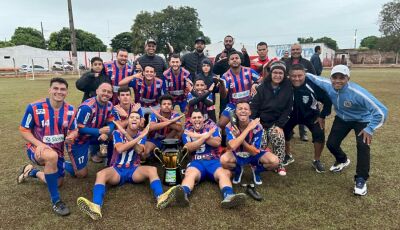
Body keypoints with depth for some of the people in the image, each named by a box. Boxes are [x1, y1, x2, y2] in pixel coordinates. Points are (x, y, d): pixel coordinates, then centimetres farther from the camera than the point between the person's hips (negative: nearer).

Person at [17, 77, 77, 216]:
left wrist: (71, 136, -24)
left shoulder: (70, 110, -8)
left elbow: (74, 130, 1)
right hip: (37, 148, -5)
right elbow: (23, 130, -11)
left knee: (58, 183, 17)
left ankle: (31, 172, 45)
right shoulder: (34, 107, -19)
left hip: (58, 151, 5)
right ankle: (55, 201, -25)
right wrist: (39, 144, -27)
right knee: (52, 156, -41)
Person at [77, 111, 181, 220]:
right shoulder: (117, 133, -1)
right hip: (117, 170, -1)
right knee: (101, 174, -31)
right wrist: (138, 138, -21)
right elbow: (120, 149, -20)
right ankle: (96, 207, -54)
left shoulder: (141, 135, 5)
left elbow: (139, 150, -15)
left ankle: (160, 198, -49)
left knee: (152, 169, -26)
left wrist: (126, 135, -21)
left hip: (134, 170, 2)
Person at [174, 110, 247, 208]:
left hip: (214, 161, 1)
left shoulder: (212, 128, 14)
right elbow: (190, 148, -4)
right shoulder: (187, 132, 14)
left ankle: (229, 196, -59)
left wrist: (199, 136, -6)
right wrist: (205, 136, -10)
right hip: (196, 162, 0)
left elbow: (217, 142, -5)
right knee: (190, 174, -35)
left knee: (223, 174, -32)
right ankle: (183, 194, -64)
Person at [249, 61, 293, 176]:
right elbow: (253, 106, -7)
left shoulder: (288, 88, 0)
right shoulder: (262, 87, -3)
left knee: (279, 138, -24)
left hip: (276, 123, 1)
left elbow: (287, 109, 0)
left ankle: (279, 165, -4)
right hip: (260, 122, -1)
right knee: (261, 143, -20)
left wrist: (280, 125, -10)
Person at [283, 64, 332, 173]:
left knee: (319, 134, -17)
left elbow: (327, 100, -13)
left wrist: (322, 116, -11)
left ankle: (317, 161, 8)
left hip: (311, 115, -1)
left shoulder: (313, 85, -27)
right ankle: (288, 156, 16)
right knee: (283, 131, -12)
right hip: (292, 114, 1)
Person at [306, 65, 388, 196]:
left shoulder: (357, 92, -40)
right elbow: (313, 77, -5)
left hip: (362, 120, -4)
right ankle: (343, 161, 39)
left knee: (363, 145, -25)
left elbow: (381, 111, -37)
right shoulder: (327, 85, -26)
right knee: (331, 143, 3)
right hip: (342, 118, 5)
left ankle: (361, 179, -5)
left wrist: (369, 129, -32)